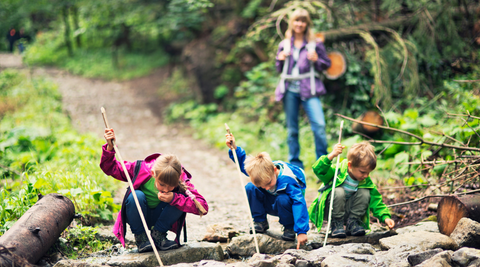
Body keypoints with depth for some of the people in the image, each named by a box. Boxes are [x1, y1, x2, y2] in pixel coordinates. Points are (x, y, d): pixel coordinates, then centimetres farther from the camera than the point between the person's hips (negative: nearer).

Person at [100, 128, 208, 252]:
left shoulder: (181, 181, -26)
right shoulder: (141, 169, -27)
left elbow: (203, 207, -34)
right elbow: (110, 168, -14)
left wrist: (174, 199, -43)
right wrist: (110, 147, -31)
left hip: (159, 218, 1)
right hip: (138, 217, -1)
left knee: (180, 198, -28)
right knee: (136, 196, -35)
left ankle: (157, 234, -9)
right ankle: (140, 237, -12)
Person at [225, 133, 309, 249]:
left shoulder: (287, 180, -38)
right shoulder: (261, 170, -21)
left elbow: (299, 203, -43)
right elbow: (243, 163, -1)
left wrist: (301, 232, -50)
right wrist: (234, 149, -19)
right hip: (271, 205, 5)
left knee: (282, 200, -40)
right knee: (250, 188, -18)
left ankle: (289, 228, -11)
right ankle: (260, 222, -3)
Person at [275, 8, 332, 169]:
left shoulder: (315, 44, 4)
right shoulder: (285, 44, 12)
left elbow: (326, 64, 8)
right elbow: (279, 69, 19)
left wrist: (316, 60, -12)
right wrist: (281, 59, -2)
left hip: (308, 90, -3)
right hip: (290, 90, 3)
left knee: (319, 125, -16)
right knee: (292, 129, 7)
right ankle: (294, 163, 18)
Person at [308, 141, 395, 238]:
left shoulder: (366, 182, -8)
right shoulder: (338, 171, -21)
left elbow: (376, 201, -5)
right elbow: (318, 170, -35)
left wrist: (385, 217, -19)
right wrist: (331, 156, -47)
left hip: (348, 211, 4)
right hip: (330, 211, -4)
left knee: (365, 193, -18)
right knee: (339, 192, -34)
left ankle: (352, 223, -8)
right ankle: (336, 225, -17)